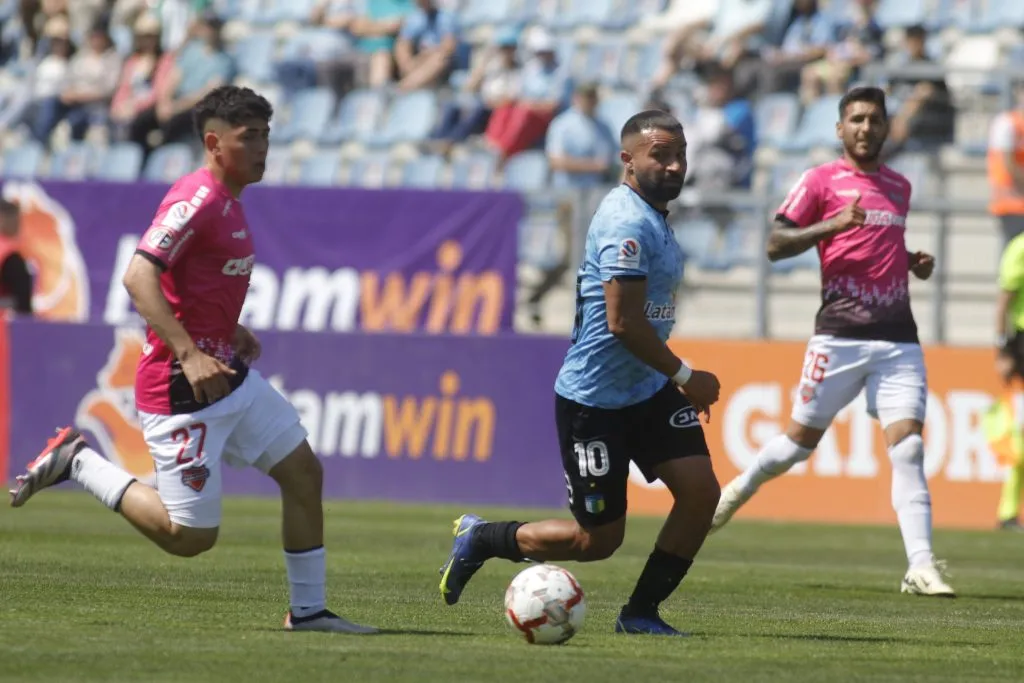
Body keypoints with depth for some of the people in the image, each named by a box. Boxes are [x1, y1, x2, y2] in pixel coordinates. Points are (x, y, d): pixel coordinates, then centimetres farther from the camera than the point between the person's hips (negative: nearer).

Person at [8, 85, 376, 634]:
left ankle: (307, 610, 16)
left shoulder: (227, 202, 13)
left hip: (229, 377, 10)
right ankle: (79, 463, 7)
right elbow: (138, 278, -27)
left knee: (303, 472, 7)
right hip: (182, 388, -10)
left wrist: (231, 331, 14)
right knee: (191, 536, -6)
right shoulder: (196, 201, -18)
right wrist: (189, 354, -32)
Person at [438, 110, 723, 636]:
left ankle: (641, 612, 5)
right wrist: (685, 377, -17)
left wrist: (680, 382, 23)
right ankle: (480, 539, 21)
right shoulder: (627, 223, -21)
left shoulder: (652, 217, 12)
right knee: (599, 539, -2)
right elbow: (623, 322, -26)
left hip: (648, 389, 9)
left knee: (701, 490, -7)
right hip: (594, 400, -9)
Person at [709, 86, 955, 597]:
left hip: (898, 339, 4)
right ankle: (737, 492, 35)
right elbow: (775, 245, -6)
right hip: (840, 337, -4)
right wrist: (834, 224, -19)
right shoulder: (821, 180, 0)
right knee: (802, 437, 6)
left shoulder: (899, 187, 17)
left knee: (908, 447, -8)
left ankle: (921, 567, -13)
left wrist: (915, 262, 12)